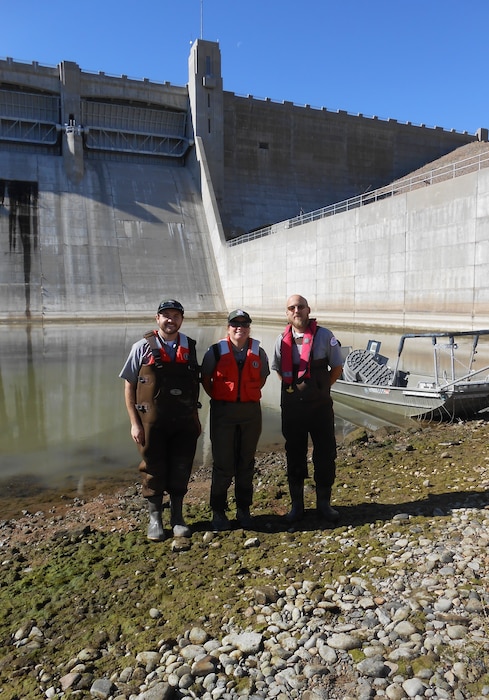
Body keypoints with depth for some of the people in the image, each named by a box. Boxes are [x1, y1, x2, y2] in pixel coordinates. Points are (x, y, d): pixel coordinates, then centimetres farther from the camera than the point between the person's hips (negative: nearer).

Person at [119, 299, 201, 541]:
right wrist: (134, 423, -7)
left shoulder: (189, 347, 6)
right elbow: (129, 386, -2)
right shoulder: (143, 347, -2)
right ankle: (155, 519, 26)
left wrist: (196, 418, 11)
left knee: (181, 470, 10)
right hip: (152, 422, -2)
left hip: (184, 422, 2)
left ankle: (177, 517, 28)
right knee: (153, 469, 8)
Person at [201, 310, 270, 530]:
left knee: (246, 463, 12)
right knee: (222, 464, 2)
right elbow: (205, 379, 8)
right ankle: (218, 512, 16)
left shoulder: (259, 352, 4)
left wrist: (250, 396, 8)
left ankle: (244, 510, 26)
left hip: (251, 411, 2)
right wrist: (218, 398, 4)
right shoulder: (216, 351, -3)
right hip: (223, 411, -2)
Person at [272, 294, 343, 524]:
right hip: (292, 407, 2)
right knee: (294, 456, 10)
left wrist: (320, 388, 2)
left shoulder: (324, 336, -5)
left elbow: (337, 368, 3)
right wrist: (295, 388, 7)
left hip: (321, 405, -2)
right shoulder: (282, 340, 3)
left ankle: (324, 502, 24)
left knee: (325, 454, 6)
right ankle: (297, 504, 24)